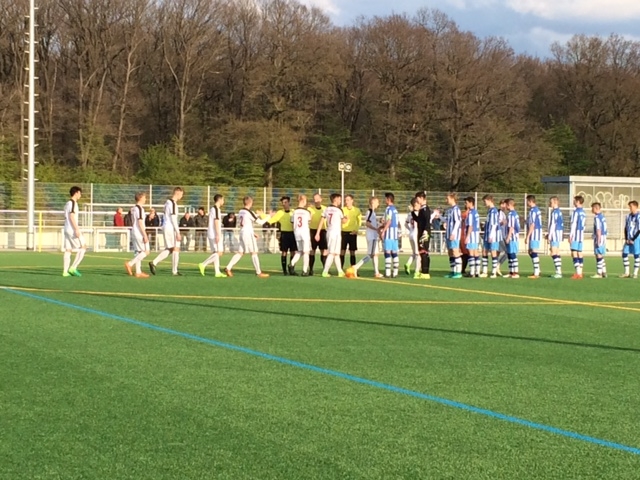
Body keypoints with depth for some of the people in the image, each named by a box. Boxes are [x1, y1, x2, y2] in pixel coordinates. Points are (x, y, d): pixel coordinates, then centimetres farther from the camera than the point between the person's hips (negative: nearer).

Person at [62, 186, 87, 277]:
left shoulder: (67, 203, 19)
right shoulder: (73, 203, -10)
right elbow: (72, 216, -19)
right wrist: (77, 229, -21)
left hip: (67, 229, 9)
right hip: (72, 229, -9)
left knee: (68, 250, 5)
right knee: (83, 248, -5)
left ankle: (65, 271, 0)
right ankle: (73, 268, -11)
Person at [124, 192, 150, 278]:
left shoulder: (133, 208, 13)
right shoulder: (140, 208, -14)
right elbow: (140, 223, -19)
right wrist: (145, 235, -17)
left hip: (134, 232, 9)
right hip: (139, 233, -9)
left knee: (138, 252, 10)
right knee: (145, 252, -4)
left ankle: (138, 272, 8)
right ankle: (130, 264, -11)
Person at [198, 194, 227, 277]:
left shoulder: (212, 209, 17)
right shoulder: (216, 209, -12)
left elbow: (208, 222, 22)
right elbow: (216, 222, -19)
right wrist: (218, 235, -22)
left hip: (211, 234, 10)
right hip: (215, 234, -10)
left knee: (215, 253, 9)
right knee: (218, 252, -10)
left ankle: (217, 272, 7)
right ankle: (203, 265, -16)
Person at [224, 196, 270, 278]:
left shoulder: (240, 211, 10)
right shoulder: (249, 212, -14)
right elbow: (260, 222, -10)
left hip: (242, 233, 7)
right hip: (248, 234, -7)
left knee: (240, 252, 9)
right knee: (254, 253, -1)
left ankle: (228, 268, 0)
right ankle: (258, 272, 3)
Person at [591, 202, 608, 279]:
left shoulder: (597, 217, -14)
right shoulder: (603, 216, 14)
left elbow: (598, 230, -19)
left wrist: (598, 240, -20)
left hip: (599, 238, -9)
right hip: (604, 237, 9)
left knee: (599, 255, -6)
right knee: (601, 256, 15)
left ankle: (599, 273, -5)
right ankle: (604, 272, 18)